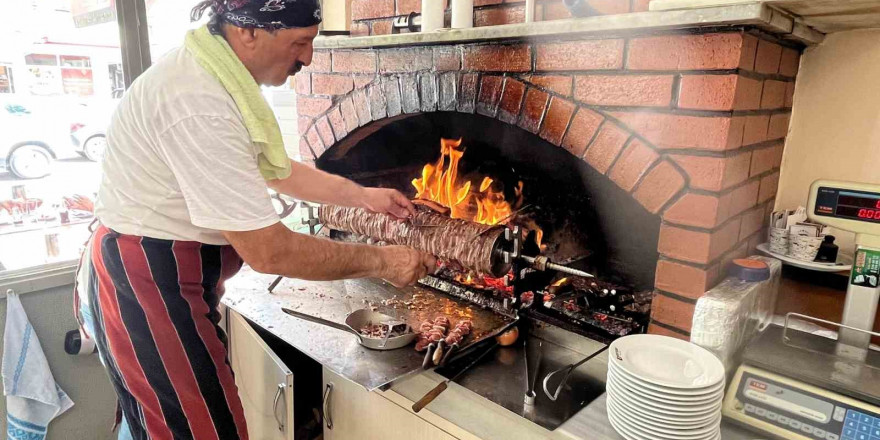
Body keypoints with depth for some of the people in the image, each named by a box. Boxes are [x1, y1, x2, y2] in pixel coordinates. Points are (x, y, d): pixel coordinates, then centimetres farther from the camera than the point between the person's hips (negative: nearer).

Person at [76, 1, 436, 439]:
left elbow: (277, 169, 14)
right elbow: (268, 251, -29)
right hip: (145, 286, -9)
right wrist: (381, 261, -19)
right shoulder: (198, 104, -29)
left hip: (167, 272, 10)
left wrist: (362, 195, 10)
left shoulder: (215, 74, 4)